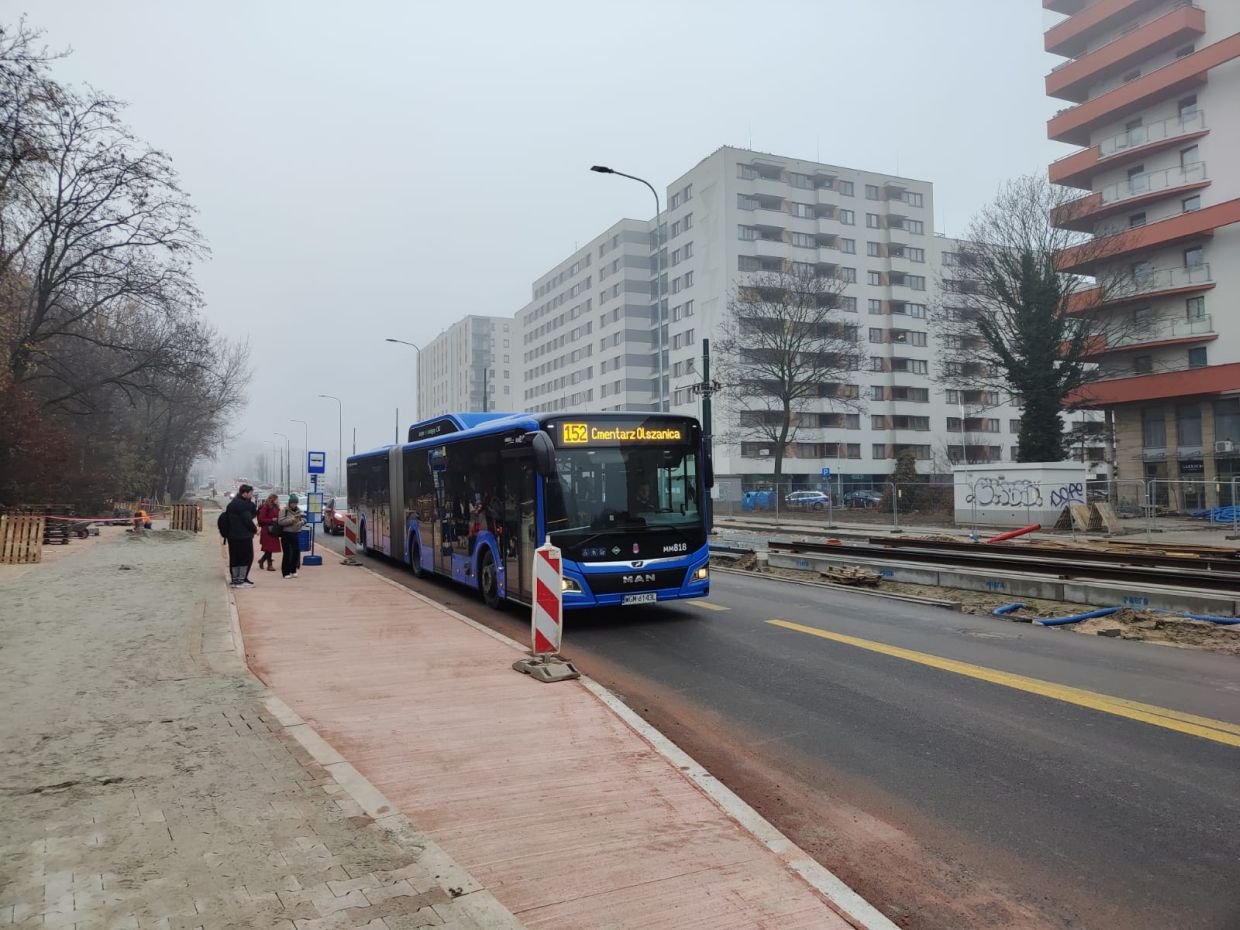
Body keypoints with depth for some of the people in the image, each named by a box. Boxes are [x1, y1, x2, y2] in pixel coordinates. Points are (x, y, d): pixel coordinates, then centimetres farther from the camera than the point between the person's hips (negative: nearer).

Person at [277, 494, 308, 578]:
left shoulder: (299, 510, 8)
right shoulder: (284, 510, -6)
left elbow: (304, 520, 10)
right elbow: (280, 521, -16)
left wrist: (301, 521, -12)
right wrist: (291, 520, -23)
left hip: (295, 534, 5)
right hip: (286, 534, -5)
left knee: (296, 552, 3)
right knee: (287, 553, -4)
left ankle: (293, 570, 19)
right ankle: (285, 572, 5)